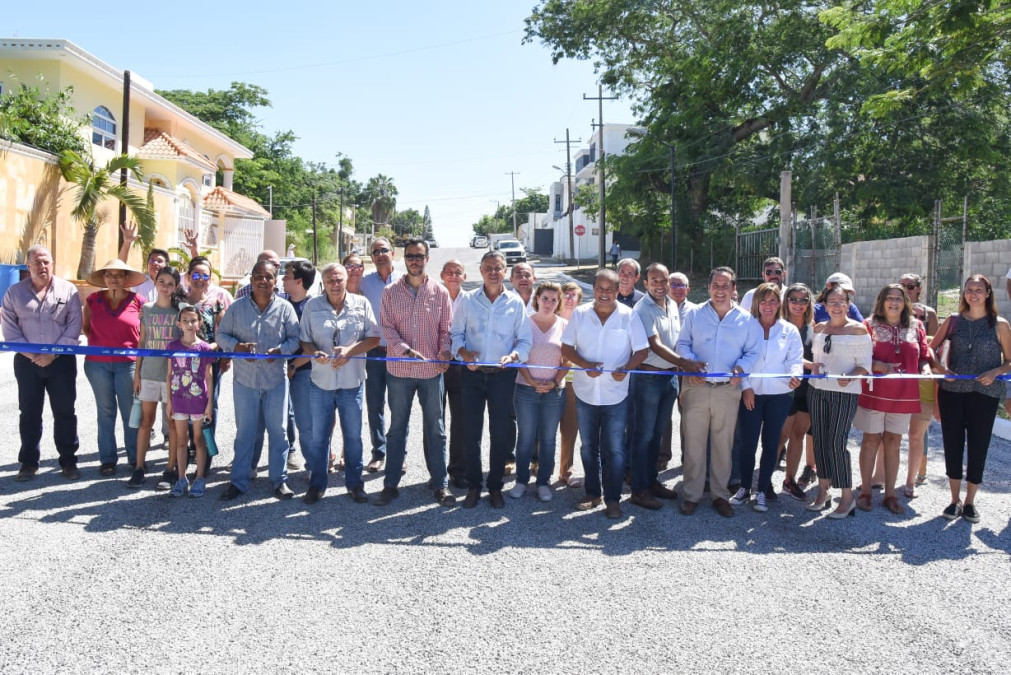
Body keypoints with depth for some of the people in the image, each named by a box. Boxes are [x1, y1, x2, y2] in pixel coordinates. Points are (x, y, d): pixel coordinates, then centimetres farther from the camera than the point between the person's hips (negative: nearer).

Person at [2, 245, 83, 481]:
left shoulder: (68, 290, 1)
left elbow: (74, 326, -4)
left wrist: (53, 354, -11)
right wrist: (30, 354, -10)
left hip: (61, 360, -1)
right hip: (27, 361, 1)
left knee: (65, 412, 2)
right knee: (29, 413, 7)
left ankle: (68, 461, 11)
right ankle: (29, 462, 17)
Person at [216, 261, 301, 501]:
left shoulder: (285, 308, -1)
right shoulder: (237, 307, 2)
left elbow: (294, 338, 0)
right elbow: (221, 334, 6)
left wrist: (279, 350, -19)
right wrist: (238, 346, -14)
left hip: (276, 380, 0)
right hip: (245, 379, 1)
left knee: (277, 430, 6)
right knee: (244, 431, 8)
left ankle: (279, 479, 18)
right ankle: (238, 481, 18)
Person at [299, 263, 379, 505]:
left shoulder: (361, 304, -1)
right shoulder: (312, 306, 2)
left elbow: (374, 338, -1)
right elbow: (304, 340, 5)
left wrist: (350, 351, -16)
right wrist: (315, 353, -16)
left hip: (352, 383, -1)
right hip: (320, 381, 1)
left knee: (353, 436, 9)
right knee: (318, 436, 9)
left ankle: (354, 484, 24)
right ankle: (316, 484, 24)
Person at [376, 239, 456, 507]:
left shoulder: (440, 292, 3)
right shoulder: (391, 292, 3)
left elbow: (446, 328, 4)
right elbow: (386, 327, -4)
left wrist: (445, 352, -16)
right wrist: (406, 350, -19)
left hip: (432, 370, 0)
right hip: (399, 369, 0)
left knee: (435, 429, 7)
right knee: (397, 428, 9)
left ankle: (440, 484, 16)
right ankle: (391, 484, 18)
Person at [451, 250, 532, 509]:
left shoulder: (516, 303, 1)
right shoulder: (468, 299, 2)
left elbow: (525, 340, 2)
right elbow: (456, 333, 4)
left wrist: (513, 356, -18)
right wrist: (464, 353, -16)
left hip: (503, 374, 0)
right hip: (473, 373, 0)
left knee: (500, 432, 6)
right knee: (471, 432, 5)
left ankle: (495, 486, 21)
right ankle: (473, 485, 20)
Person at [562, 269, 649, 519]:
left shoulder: (629, 316, -3)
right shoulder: (580, 314, 1)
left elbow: (642, 350, -3)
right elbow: (566, 347, 2)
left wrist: (626, 369, -22)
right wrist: (585, 364, -16)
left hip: (616, 393, -2)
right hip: (585, 392, 2)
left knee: (614, 449, 2)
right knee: (588, 446, 13)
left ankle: (613, 499, 13)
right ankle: (592, 493, 27)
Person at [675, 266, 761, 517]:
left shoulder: (747, 320, 6)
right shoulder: (694, 314, 6)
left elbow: (753, 352, 6)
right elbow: (682, 344, 7)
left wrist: (741, 367, -14)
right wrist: (689, 363, -13)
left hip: (728, 390, 0)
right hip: (696, 387, 0)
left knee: (723, 445, 9)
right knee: (693, 443, 3)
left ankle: (720, 494, 22)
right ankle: (691, 494, 13)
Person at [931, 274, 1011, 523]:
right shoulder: (953, 321, 5)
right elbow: (931, 349, 8)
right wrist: (940, 368, -9)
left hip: (985, 393, -1)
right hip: (952, 391, 1)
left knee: (978, 447, 4)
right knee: (952, 445, 5)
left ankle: (970, 502, 20)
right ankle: (955, 500, 20)